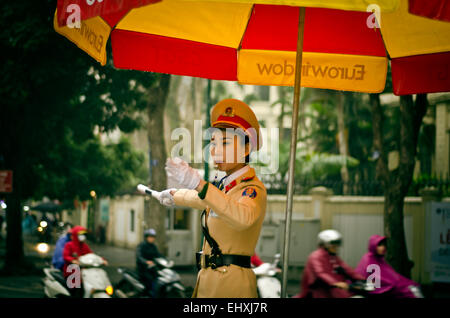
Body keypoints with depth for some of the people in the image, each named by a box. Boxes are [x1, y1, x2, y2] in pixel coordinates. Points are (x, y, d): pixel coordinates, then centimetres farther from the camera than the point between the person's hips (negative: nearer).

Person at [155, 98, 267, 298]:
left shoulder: (253, 189, -11)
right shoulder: (226, 186, 18)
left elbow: (244, 218, -35)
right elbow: (203, 199, 41)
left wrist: (197, 184, -43)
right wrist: (174, 195, 59)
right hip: (208, 281, 9)